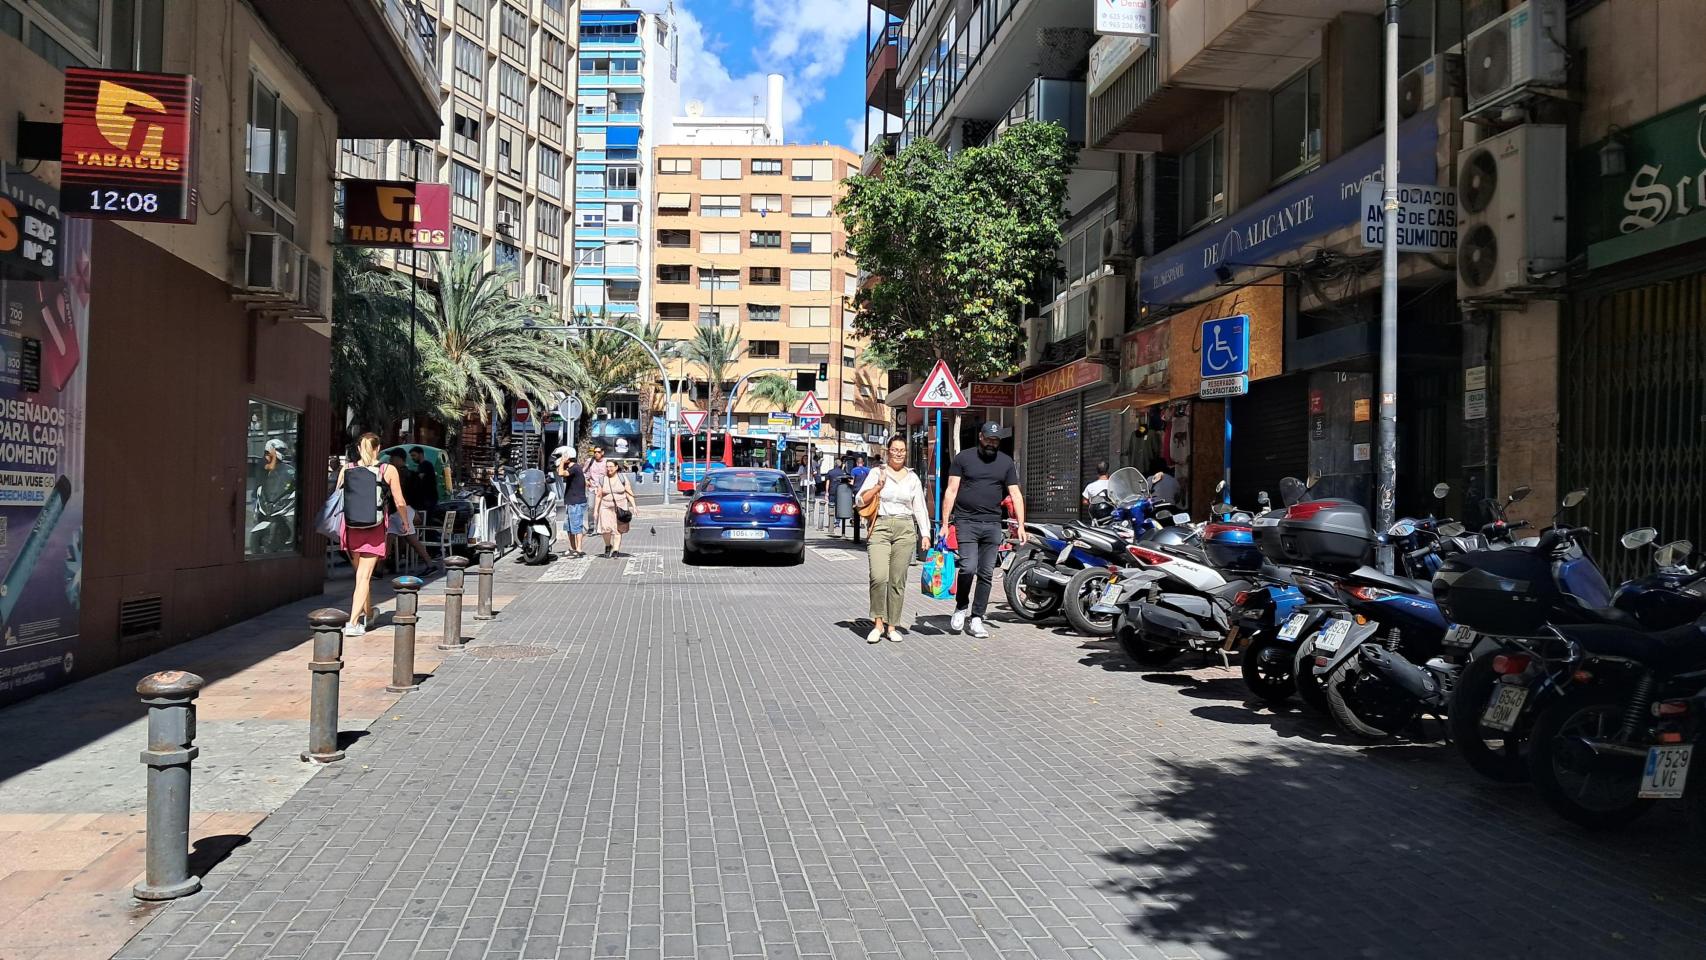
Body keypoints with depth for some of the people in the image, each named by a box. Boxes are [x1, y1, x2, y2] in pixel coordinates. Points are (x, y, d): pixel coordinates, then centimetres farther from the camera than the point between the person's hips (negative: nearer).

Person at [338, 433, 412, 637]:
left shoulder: (346, 469, 2)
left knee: (360, 573, 20)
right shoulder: (389, 470, -3)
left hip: (351, 526, 3)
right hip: (375, 529, -3)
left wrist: (337, 527, 18)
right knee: (365, 576, -2)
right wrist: (406, 522, 17)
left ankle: (368, 614, 36)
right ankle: (353, 622, -12)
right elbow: (400, 502, 0)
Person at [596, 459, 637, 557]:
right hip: (606, 507, 1)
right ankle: (608, 546, 12)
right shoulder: (602, 480, 3)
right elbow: (599, 496, 7)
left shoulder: (622, 478, 0)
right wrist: (596, 510, 5)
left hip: (620, 507, -1)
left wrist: (633, 506, -7)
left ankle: (615, 551, 4)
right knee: (606, 528, -12)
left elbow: (629, 493, 0)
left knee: (618, 530, -2)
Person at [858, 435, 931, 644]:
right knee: (878, 577, -17)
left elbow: (920, 508, 14)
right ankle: (878, 623, -3)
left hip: (905, 530, 2)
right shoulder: (876, 473, 8)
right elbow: (861, 501, 4)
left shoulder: (913, 478, 14)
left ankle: (892, 626, 11)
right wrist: (879, 486, -9)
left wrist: (925, 534, 5)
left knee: (898, 580, 2)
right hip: (880, 527, -2)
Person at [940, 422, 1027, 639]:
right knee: (968, 567, -16)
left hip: (992, 524, 3)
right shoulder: (963, 458, 4)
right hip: (966, 522, -3)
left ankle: (976, 619, 11)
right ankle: (961, 607, 9)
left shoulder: (1006, 462, 11)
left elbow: (1015, 494, 10)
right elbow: (952, 491, 1)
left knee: (986, 574, 3)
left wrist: (1021, 525, 1)